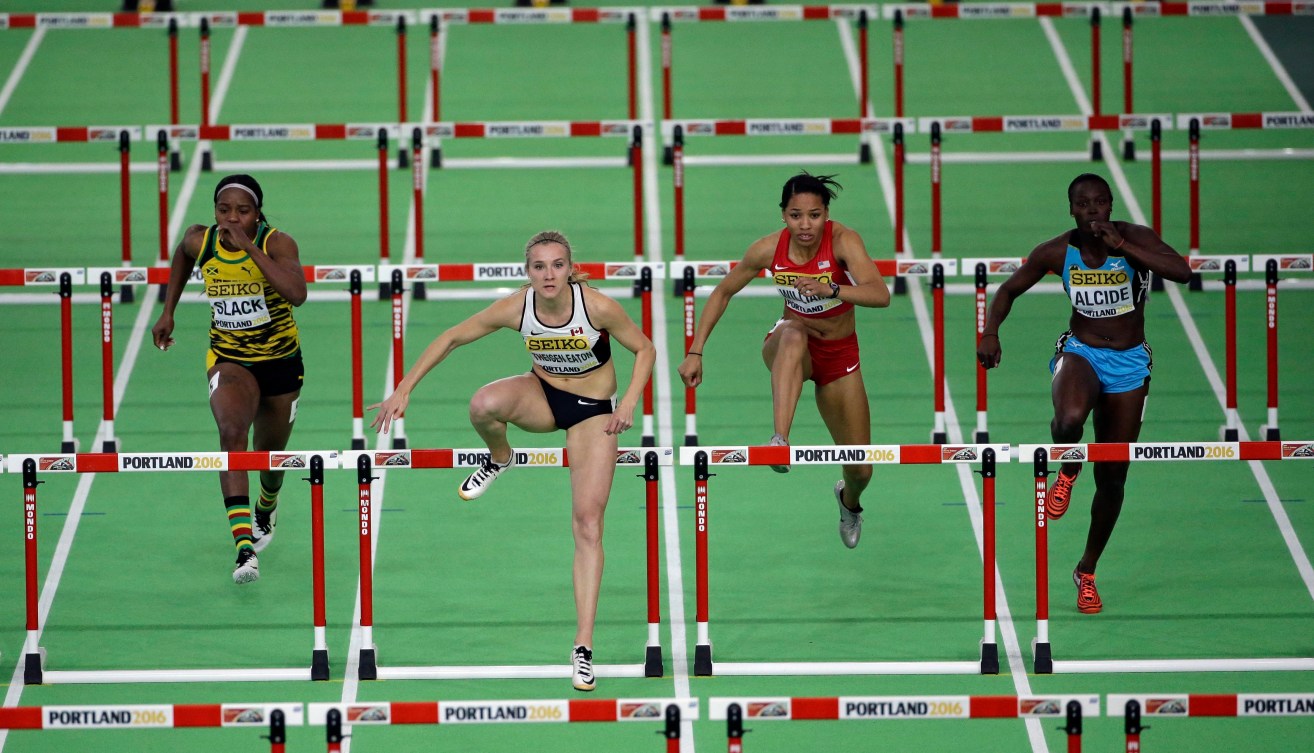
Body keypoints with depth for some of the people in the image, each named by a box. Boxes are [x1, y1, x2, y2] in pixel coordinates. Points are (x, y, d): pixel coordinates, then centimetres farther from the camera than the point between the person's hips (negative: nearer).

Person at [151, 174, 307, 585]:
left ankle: (267, 508, 57)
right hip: (229, 359, 0)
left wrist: (249, 247, -38)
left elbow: (297, 294, -39)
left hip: (280, 361, 0)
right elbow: (182, 257, 16)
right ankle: (244, 547, -40)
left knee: (269, 453, 18)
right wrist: (168, 312, 13)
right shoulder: (200, 241, -10)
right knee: (231, 432, -28)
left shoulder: (277, 243, -21)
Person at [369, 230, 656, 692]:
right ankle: (499, 461, 3)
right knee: (484, 404, -34)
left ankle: (584, 646, -9)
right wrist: (404, 390, -12)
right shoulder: (515, 308, -20)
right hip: (542, 394, 2)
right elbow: (451, 339, -9)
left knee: (588, 523, -11)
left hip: (593, 410, -2)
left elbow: (645, 349, -9)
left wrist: (629, 402, -22)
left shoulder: (598, 307, -25)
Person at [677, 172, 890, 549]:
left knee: (860, 470, 3)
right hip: (788, 349, 0)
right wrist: (695, 352, -6)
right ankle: (780, 441, -52)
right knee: (794, 334, -41)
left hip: (839, 353, 0)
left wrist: (829, 289, -54)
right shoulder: (769, 248, -16)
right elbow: (722, 293, -1)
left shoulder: (843, 240, -23)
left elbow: (880, 295, -37)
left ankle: (849, 500, 43)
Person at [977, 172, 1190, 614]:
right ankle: (1067, 472, -2)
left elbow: (1182, 272, -30)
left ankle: (1087, 571, 27)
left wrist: (1123, 247, -35)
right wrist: (990, 332, -12)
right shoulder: (1056, 253, -8)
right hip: (1081, 352, -1)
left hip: (1129, 363, 1)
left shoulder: (1134, 239, -13)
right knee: (1070, 418, -38)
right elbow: (1009, 291, 6)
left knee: (1112, 479, 6)